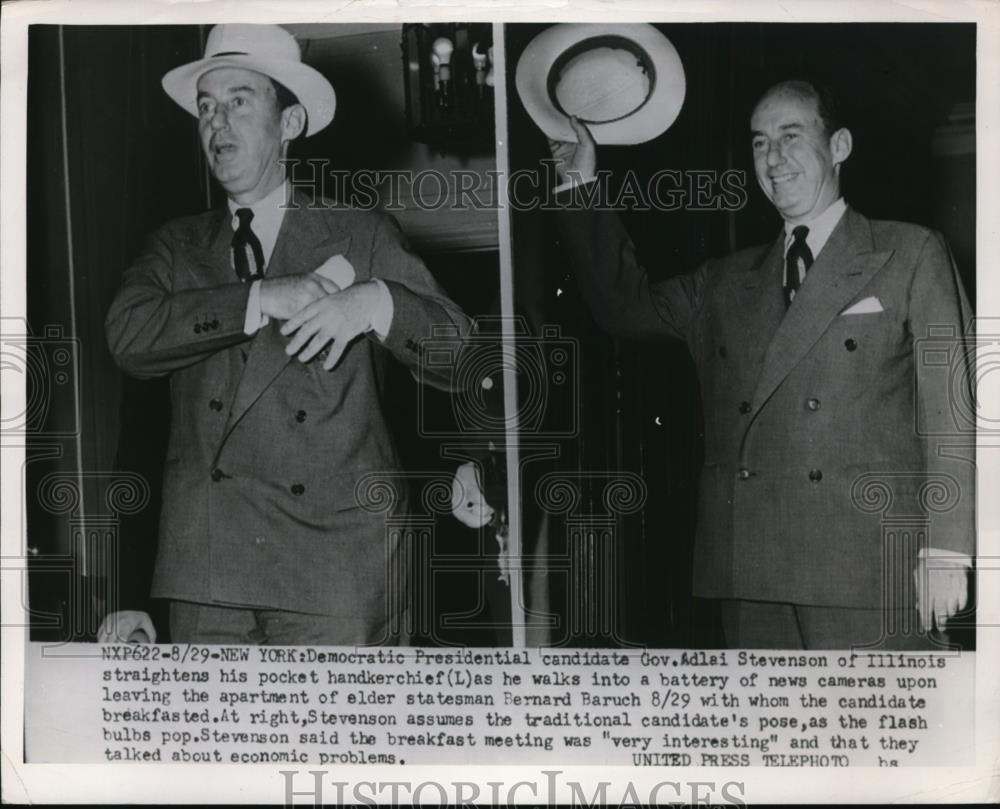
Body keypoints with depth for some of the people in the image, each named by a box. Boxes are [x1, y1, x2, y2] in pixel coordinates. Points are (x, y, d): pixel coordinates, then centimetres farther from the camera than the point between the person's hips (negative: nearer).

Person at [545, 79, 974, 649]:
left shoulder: (911, 255, 6)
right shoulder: (726, 284, 19)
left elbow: (949, 406, 1)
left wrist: (946, 553, -7)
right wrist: (582, 188, 20)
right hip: (751, 581, 4)